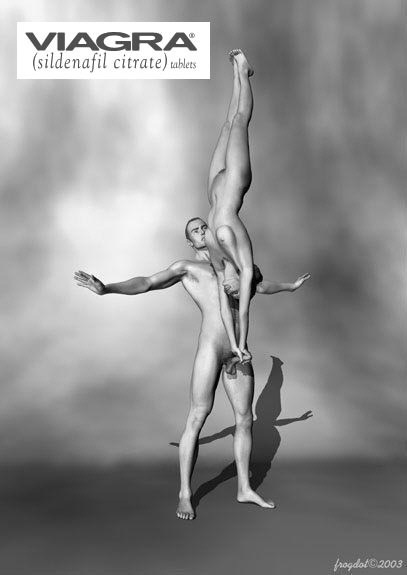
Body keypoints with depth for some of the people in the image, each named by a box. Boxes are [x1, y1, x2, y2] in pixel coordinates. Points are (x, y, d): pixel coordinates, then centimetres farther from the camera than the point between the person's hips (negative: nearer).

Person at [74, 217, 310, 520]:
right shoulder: (186, 267, 9)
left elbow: (259, 285, 43)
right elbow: (145, 283, -3)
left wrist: (290, 286, 57)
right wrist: (106, 289, -19)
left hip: (239, 351, 6)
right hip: (211, 347, -6)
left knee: (245, 420, 10)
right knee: (197, 419, -4)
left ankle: (245, 489, 24)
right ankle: (185, 494, 8)